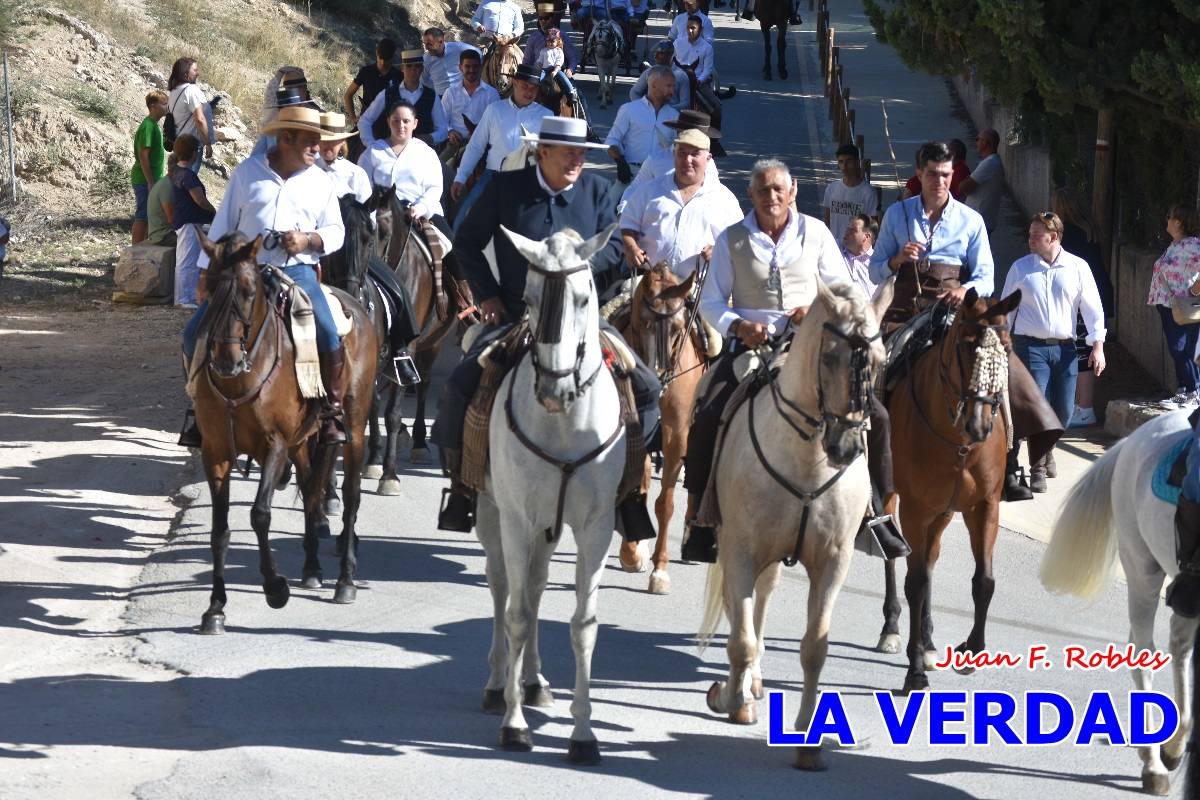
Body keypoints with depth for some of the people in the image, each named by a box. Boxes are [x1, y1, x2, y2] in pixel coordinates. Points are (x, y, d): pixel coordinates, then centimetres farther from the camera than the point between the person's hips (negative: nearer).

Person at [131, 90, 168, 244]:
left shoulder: (155, 125, 13)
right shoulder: (148, 126, -17)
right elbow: (143, 155, -20)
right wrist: (150, 182, -21)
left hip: (153, 180, 9)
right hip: (145, 180, -9)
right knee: (142, 217, -5)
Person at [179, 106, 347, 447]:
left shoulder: (320, 182, 9)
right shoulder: (248, 172, 7)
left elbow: (335, 232, 12)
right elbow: (224, 224, 9)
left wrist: (308, 240, -9)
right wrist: (207, 271, 5)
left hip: (296, 271, -1)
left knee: (329, 338, -22)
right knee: (195, 334, -8)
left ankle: (331, 414, -7)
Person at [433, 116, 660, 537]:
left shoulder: (597, 190, 5)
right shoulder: (506, 188, 0)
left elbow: (614, 247, 1)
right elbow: (467, 242, 8)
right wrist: (486, 295, -2)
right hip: (515, 314, -1)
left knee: (647, 389, -12)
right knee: (458, 387, -20)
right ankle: (460, 483, -2)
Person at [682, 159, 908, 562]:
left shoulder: (814, 233, 7)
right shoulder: (733, 239, 5)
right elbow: (711, 302, 5)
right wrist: (738, 325, -15)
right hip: (749, 345, -1)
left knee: (874, 416, -12)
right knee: (707, 419, -25)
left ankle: (875, 512, 2)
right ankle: (699, 516, -14)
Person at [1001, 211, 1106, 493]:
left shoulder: (1078, 268, 4)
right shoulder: (1020, 268, 5)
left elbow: (1092, 307, 4)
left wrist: (1098, 345, -4)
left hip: (1064, 347, 2)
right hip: (1030, 346, -1)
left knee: (1063, 410, 4)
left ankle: (1047, 449, 35)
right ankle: (1038, 469, -2)